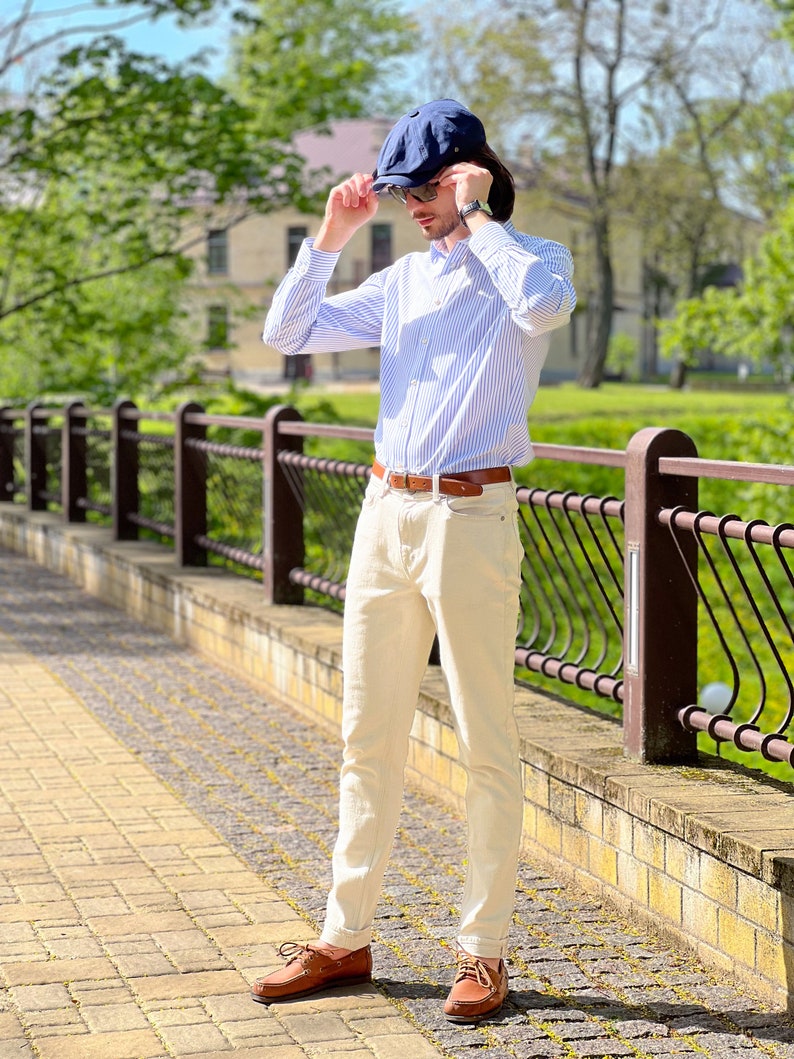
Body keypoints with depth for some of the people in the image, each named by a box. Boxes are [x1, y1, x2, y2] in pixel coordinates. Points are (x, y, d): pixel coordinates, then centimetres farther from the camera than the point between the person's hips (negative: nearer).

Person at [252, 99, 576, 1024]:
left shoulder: (532, 259, -1)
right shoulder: (402, 281, 15)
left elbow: (545, 306, -26)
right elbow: (286, 334, 13)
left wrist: (478, 218, -15)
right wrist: (331, 234, 5)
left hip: (471, 520, -6)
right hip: (385, 513, 6)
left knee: (486, 747, -1)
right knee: (367, 739, 11)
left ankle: (483, 951, 9)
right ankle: (346, 938, 21)